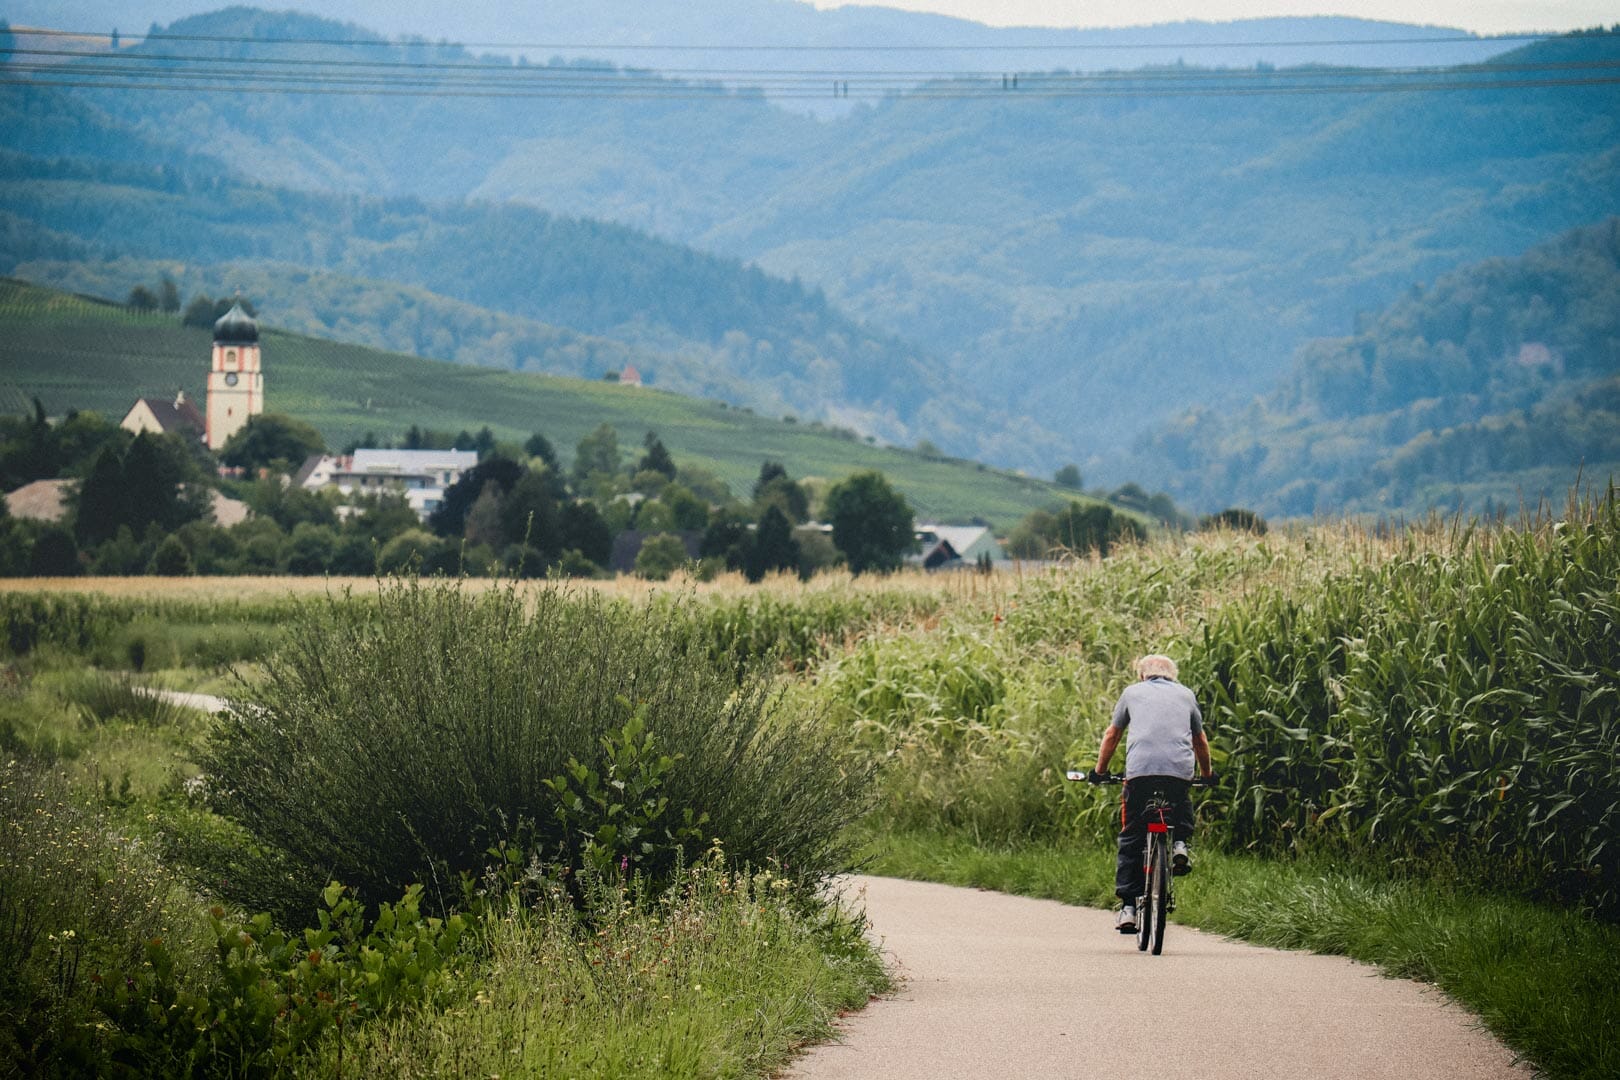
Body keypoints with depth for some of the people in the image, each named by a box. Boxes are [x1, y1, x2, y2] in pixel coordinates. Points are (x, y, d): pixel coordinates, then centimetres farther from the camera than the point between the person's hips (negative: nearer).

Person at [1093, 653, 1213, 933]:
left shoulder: (1132, 692, 22)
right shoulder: (1185, 695, 25)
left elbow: (1111, 735, 27)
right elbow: (1200, 741, 33)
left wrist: (1100, 771, 39)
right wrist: (1207, 774, 49)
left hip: (1140, 771, -1)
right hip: (1180, 771, 1)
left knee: (1131, 840, 5)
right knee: (1181, 822, 27)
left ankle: (1128, 907, -2)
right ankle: (1180, 844, -5)